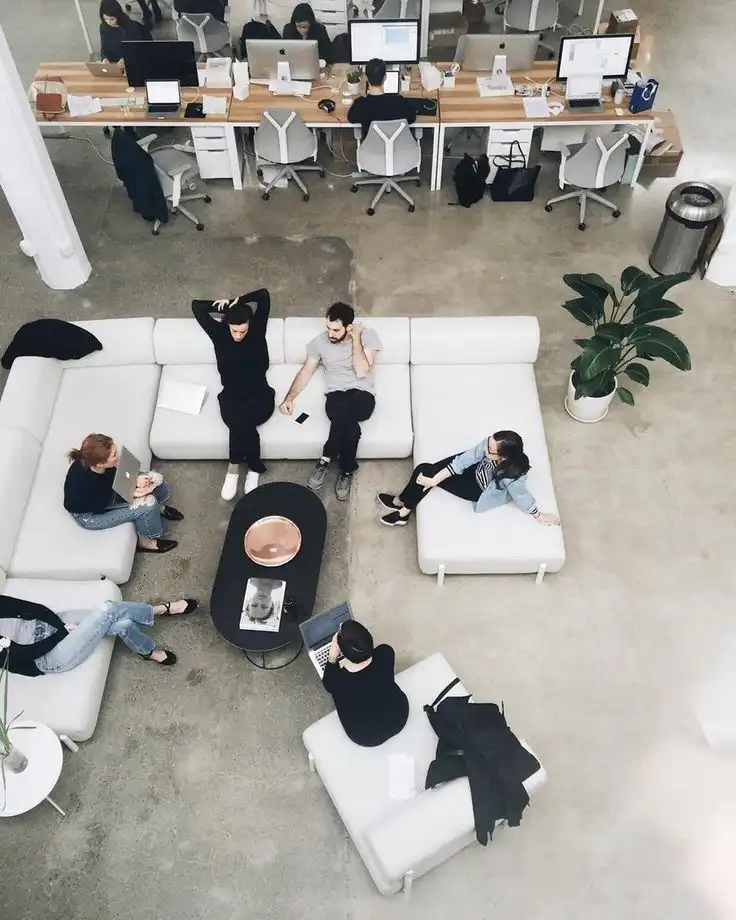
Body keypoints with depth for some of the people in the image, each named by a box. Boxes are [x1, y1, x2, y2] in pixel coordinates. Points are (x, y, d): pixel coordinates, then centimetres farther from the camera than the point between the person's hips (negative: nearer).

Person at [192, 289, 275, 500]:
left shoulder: (257, 329, 1)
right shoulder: (219, 332, 4)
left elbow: (264, 295, -2)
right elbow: (196, 306, 7)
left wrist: (236, 302, 2)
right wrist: (225, 308, 8)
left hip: (259, 394, -1)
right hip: (231, 396, 1)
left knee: (240, 421, -33)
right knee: (241, 421, -34)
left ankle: (234, 467, -12)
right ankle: (254, 467, -15)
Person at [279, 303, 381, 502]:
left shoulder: (368, 335, -2)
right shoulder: (320, 341, 6)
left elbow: (361, 372, -13)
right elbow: (306, 372, 8)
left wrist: (356, 338, -12)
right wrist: (289, 398, -5)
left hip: (363, 396, -1)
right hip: (335, 397, 1)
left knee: (345, 409, -40)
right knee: (349, 425, -38)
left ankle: (326, 460, -22)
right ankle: (347, 470, -19)